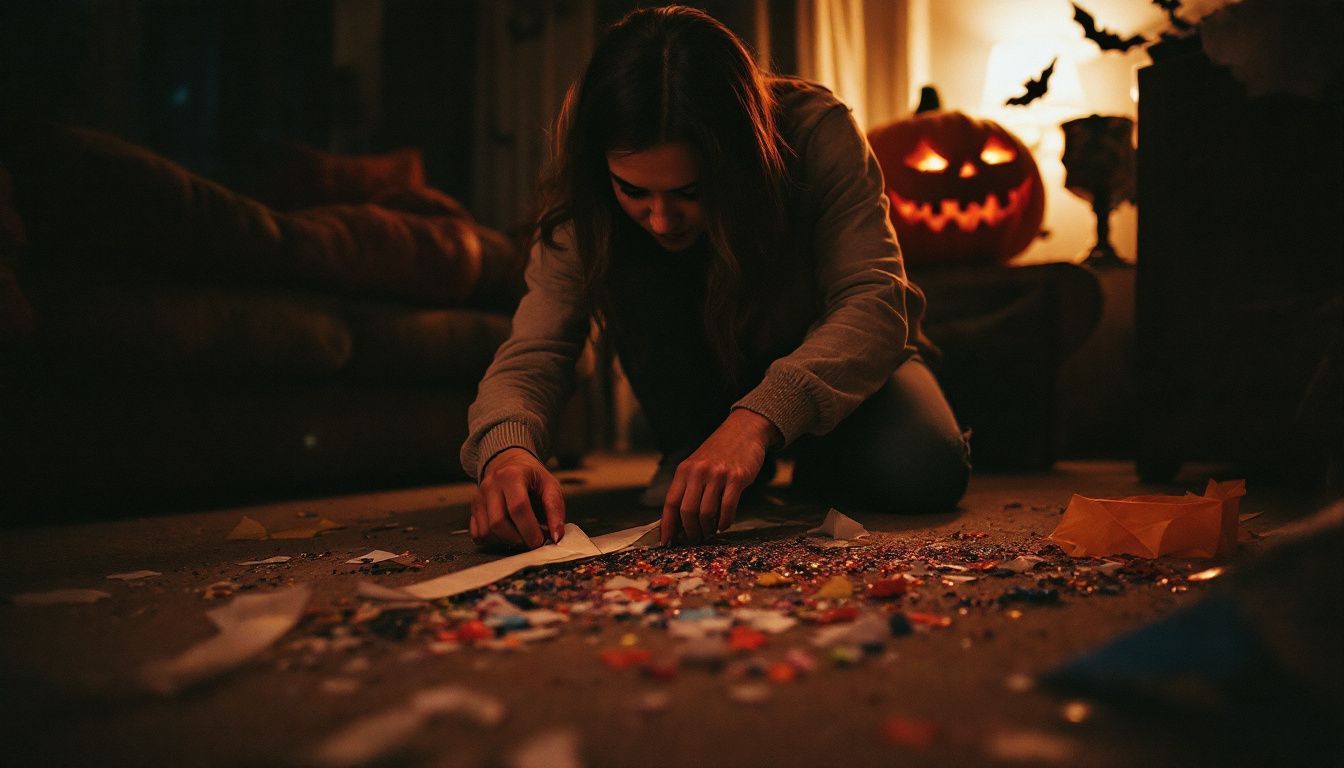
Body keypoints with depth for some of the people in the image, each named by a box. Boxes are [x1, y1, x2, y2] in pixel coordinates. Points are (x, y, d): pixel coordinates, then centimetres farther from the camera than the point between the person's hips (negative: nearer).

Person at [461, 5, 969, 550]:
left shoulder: (817, 132, -31)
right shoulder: (587, 203, -25)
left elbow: (874, 302, -37)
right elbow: (535, 347, -27)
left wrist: (759, 416, -53)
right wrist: (506, 448, -50)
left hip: (843, 360, -1)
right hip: (706, 378, 1)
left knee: (921, 472, -30)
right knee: (635, 275, -30)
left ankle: (814, 463, 2)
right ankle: (689, 459, -12)